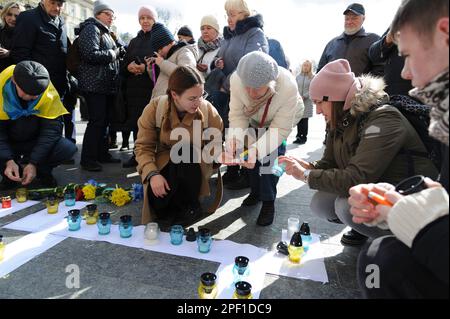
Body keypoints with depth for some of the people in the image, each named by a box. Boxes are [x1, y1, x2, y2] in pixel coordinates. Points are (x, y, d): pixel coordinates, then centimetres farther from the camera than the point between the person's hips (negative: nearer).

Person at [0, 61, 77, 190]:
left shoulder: (49, 93, -20)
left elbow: (52, 128, -19)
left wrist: (34, 163, -26)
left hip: (36, 142, 1)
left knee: (69, 149, -28)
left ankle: (42, 171, 2)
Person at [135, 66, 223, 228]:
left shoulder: (208, 110, -15)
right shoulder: (154, 108, -15)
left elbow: (215, 144, -5)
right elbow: (143, 146, -12)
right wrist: (152, 174, -28)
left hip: (195, 165, 1)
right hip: (164, 163, -1)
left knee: (185, 153, -36)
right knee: (157, 200, -31)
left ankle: (190, 206, -10)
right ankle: (168, 210, 9)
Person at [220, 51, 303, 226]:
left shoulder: (288, 87, -43)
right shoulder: (236, 80, -36)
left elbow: (280, 129, -38)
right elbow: (237, 115, -29)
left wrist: (257, 149, -53)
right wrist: (234, 140, -48)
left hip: (285, 118, -3)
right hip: (255, 119, 3)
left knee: (272, 152, -19)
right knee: (250, 154, -1)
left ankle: (268, 201, -1)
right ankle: (256, 191, 25)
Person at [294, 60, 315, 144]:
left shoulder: (312, 77, 1)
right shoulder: (298, 76, 11)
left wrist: (304, 96, -13)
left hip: (307, 101, -3)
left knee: (304, 120, -2)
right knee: (298, 119, 3)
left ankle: (304, 137, 4)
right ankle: (299, 136, 11)